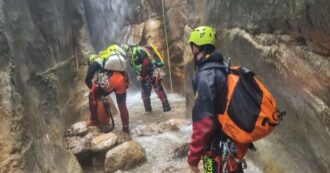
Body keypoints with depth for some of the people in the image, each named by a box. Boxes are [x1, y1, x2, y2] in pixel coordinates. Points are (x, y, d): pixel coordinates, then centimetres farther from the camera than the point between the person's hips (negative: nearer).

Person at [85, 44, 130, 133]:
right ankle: (126, 128, 22)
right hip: (121, 81, 5)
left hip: (110, 80, -5)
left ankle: (94, 120, 20)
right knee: (122, 105, 18)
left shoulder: (95, 62, 20)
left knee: (92, 96, 18)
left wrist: (92, 88, 27)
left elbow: (87, 79, 10)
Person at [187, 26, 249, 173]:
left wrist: (193, 157, -18)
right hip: (233, 142, 8)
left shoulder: (206, 76, -24)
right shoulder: (223, 69, 4)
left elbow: (203, 122, -27)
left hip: (218, 149, -8)